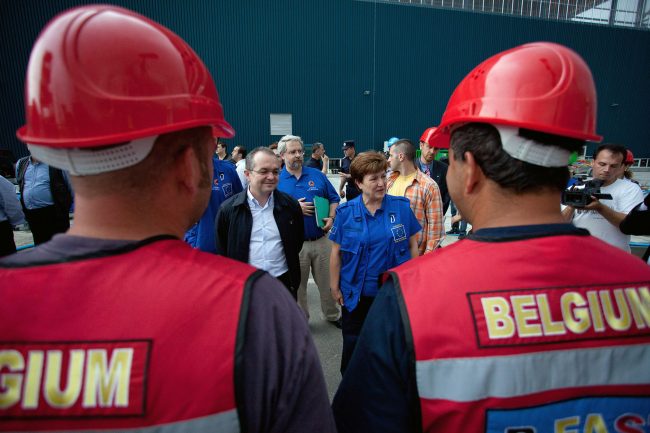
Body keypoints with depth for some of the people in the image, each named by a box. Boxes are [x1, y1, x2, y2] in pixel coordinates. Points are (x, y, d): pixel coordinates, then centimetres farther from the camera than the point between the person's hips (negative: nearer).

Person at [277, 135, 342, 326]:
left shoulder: (317, 175, 6)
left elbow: (334, 199, 10)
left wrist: (331, 218, -7)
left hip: (321, 240, 2)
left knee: (328, 282, 14)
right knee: (297, 285, 13)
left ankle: (333, 315, 36)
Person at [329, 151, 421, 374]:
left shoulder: (402, 207, -7)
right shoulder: (345, 212, -7)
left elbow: (413, 245, 1)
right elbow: (336, 253, -1)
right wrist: (334, 287, 1)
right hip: (356, 294, 0)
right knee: (352, 347, 15)